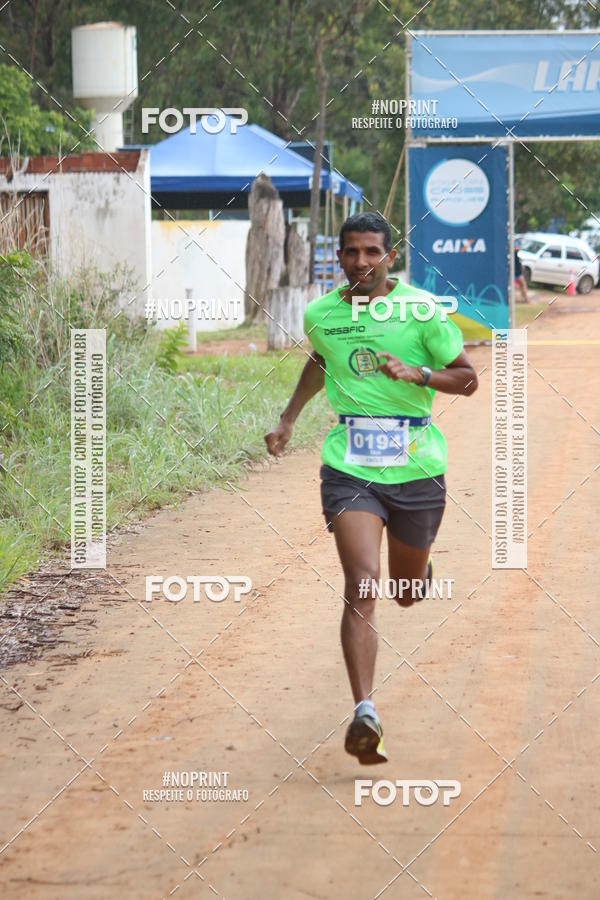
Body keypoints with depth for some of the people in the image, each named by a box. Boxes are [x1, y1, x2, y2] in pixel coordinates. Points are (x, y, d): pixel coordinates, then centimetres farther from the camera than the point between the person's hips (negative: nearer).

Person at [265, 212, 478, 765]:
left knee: (407, 593, 15)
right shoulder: (321, 314, 6)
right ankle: (364, 711, -26)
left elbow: (468, 380, 1)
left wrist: (417, 374, -16)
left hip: (416, 465, 0)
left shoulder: (420, 310, -3)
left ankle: (417, 567, 54)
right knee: (362, 584, -19)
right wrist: (288, 419, 26)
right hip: (350, 465, 0)